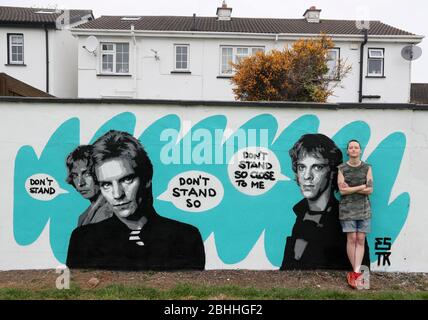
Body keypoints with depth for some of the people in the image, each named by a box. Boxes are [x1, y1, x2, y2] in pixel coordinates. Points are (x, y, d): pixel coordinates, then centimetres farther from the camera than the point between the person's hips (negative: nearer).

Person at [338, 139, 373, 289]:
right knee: (351, 239, -3)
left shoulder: (367, 168, 5)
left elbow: (369, 190, -4)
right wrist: (361, 186, -10)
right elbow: (342, 191, -9)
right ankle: (357, 272, 9)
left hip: (364, 208, 2)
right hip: (347, 208, -1)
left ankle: (356, 272, 1)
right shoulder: (342, 168, 1)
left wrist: (350, 188, -11)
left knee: (360, 240, -2)